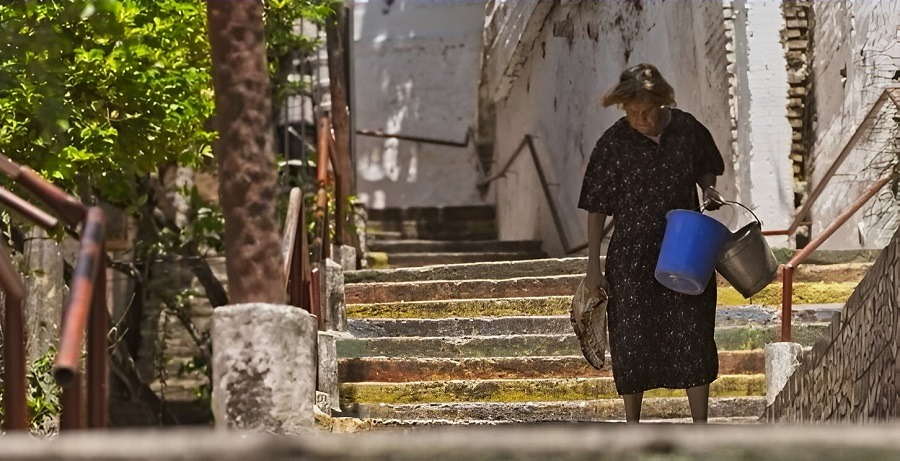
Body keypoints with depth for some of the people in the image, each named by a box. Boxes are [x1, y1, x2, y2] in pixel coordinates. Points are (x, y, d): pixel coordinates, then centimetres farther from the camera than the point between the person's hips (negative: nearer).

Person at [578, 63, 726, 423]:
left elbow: (706, 168, 17)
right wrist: (593, 265, -6)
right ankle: (631, 427, 20)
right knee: (632, 340, 4)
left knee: (694, 336, 2)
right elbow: (596, 207, -4)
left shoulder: (688, 130, -3)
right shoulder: (613, 143, -10)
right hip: (632, 258, -2)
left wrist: (709, 190, -6)